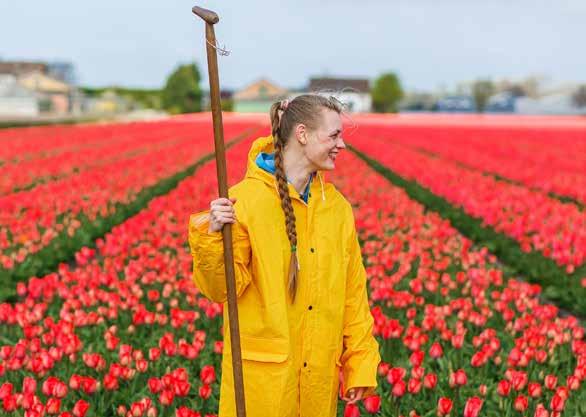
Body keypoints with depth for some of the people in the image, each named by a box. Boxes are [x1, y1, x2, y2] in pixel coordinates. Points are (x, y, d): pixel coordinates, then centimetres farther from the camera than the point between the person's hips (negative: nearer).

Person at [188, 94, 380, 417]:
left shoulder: (336, 206, 5)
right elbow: (222, 290, -11)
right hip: (261, 369, -4)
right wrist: (212, 236, -28)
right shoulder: (244, 199, -12)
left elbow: (353, 292, 8)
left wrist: (360, 365, 7)